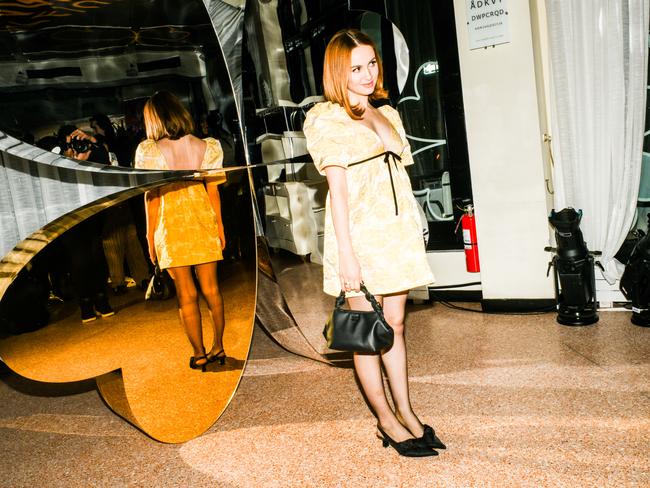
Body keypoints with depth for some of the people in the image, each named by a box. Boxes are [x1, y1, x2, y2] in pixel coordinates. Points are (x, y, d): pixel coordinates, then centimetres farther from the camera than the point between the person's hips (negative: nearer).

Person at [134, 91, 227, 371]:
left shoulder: (150, 150, -6)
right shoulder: (203, 146, 2)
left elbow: (152, 197, -6)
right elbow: (213, 190, 3)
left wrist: (150, 236, 1)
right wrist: (220, 226, 11)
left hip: (171, 225, -2)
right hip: (203, 221, 3)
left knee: (186, 294, 6)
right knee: (210, 287, 11)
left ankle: (199, 355, 14)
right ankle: (218, 347, 19)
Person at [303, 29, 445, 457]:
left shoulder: (387, 113, 17)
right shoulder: (325, 118, -5)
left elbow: (400, 150, 1)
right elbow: (338, 187, -13)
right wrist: (346, 255, -16)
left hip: (399, 230, 6)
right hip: (360, 233, -6)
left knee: (395, 325, 13)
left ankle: (406, 412, 26)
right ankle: (388, 421, 19)